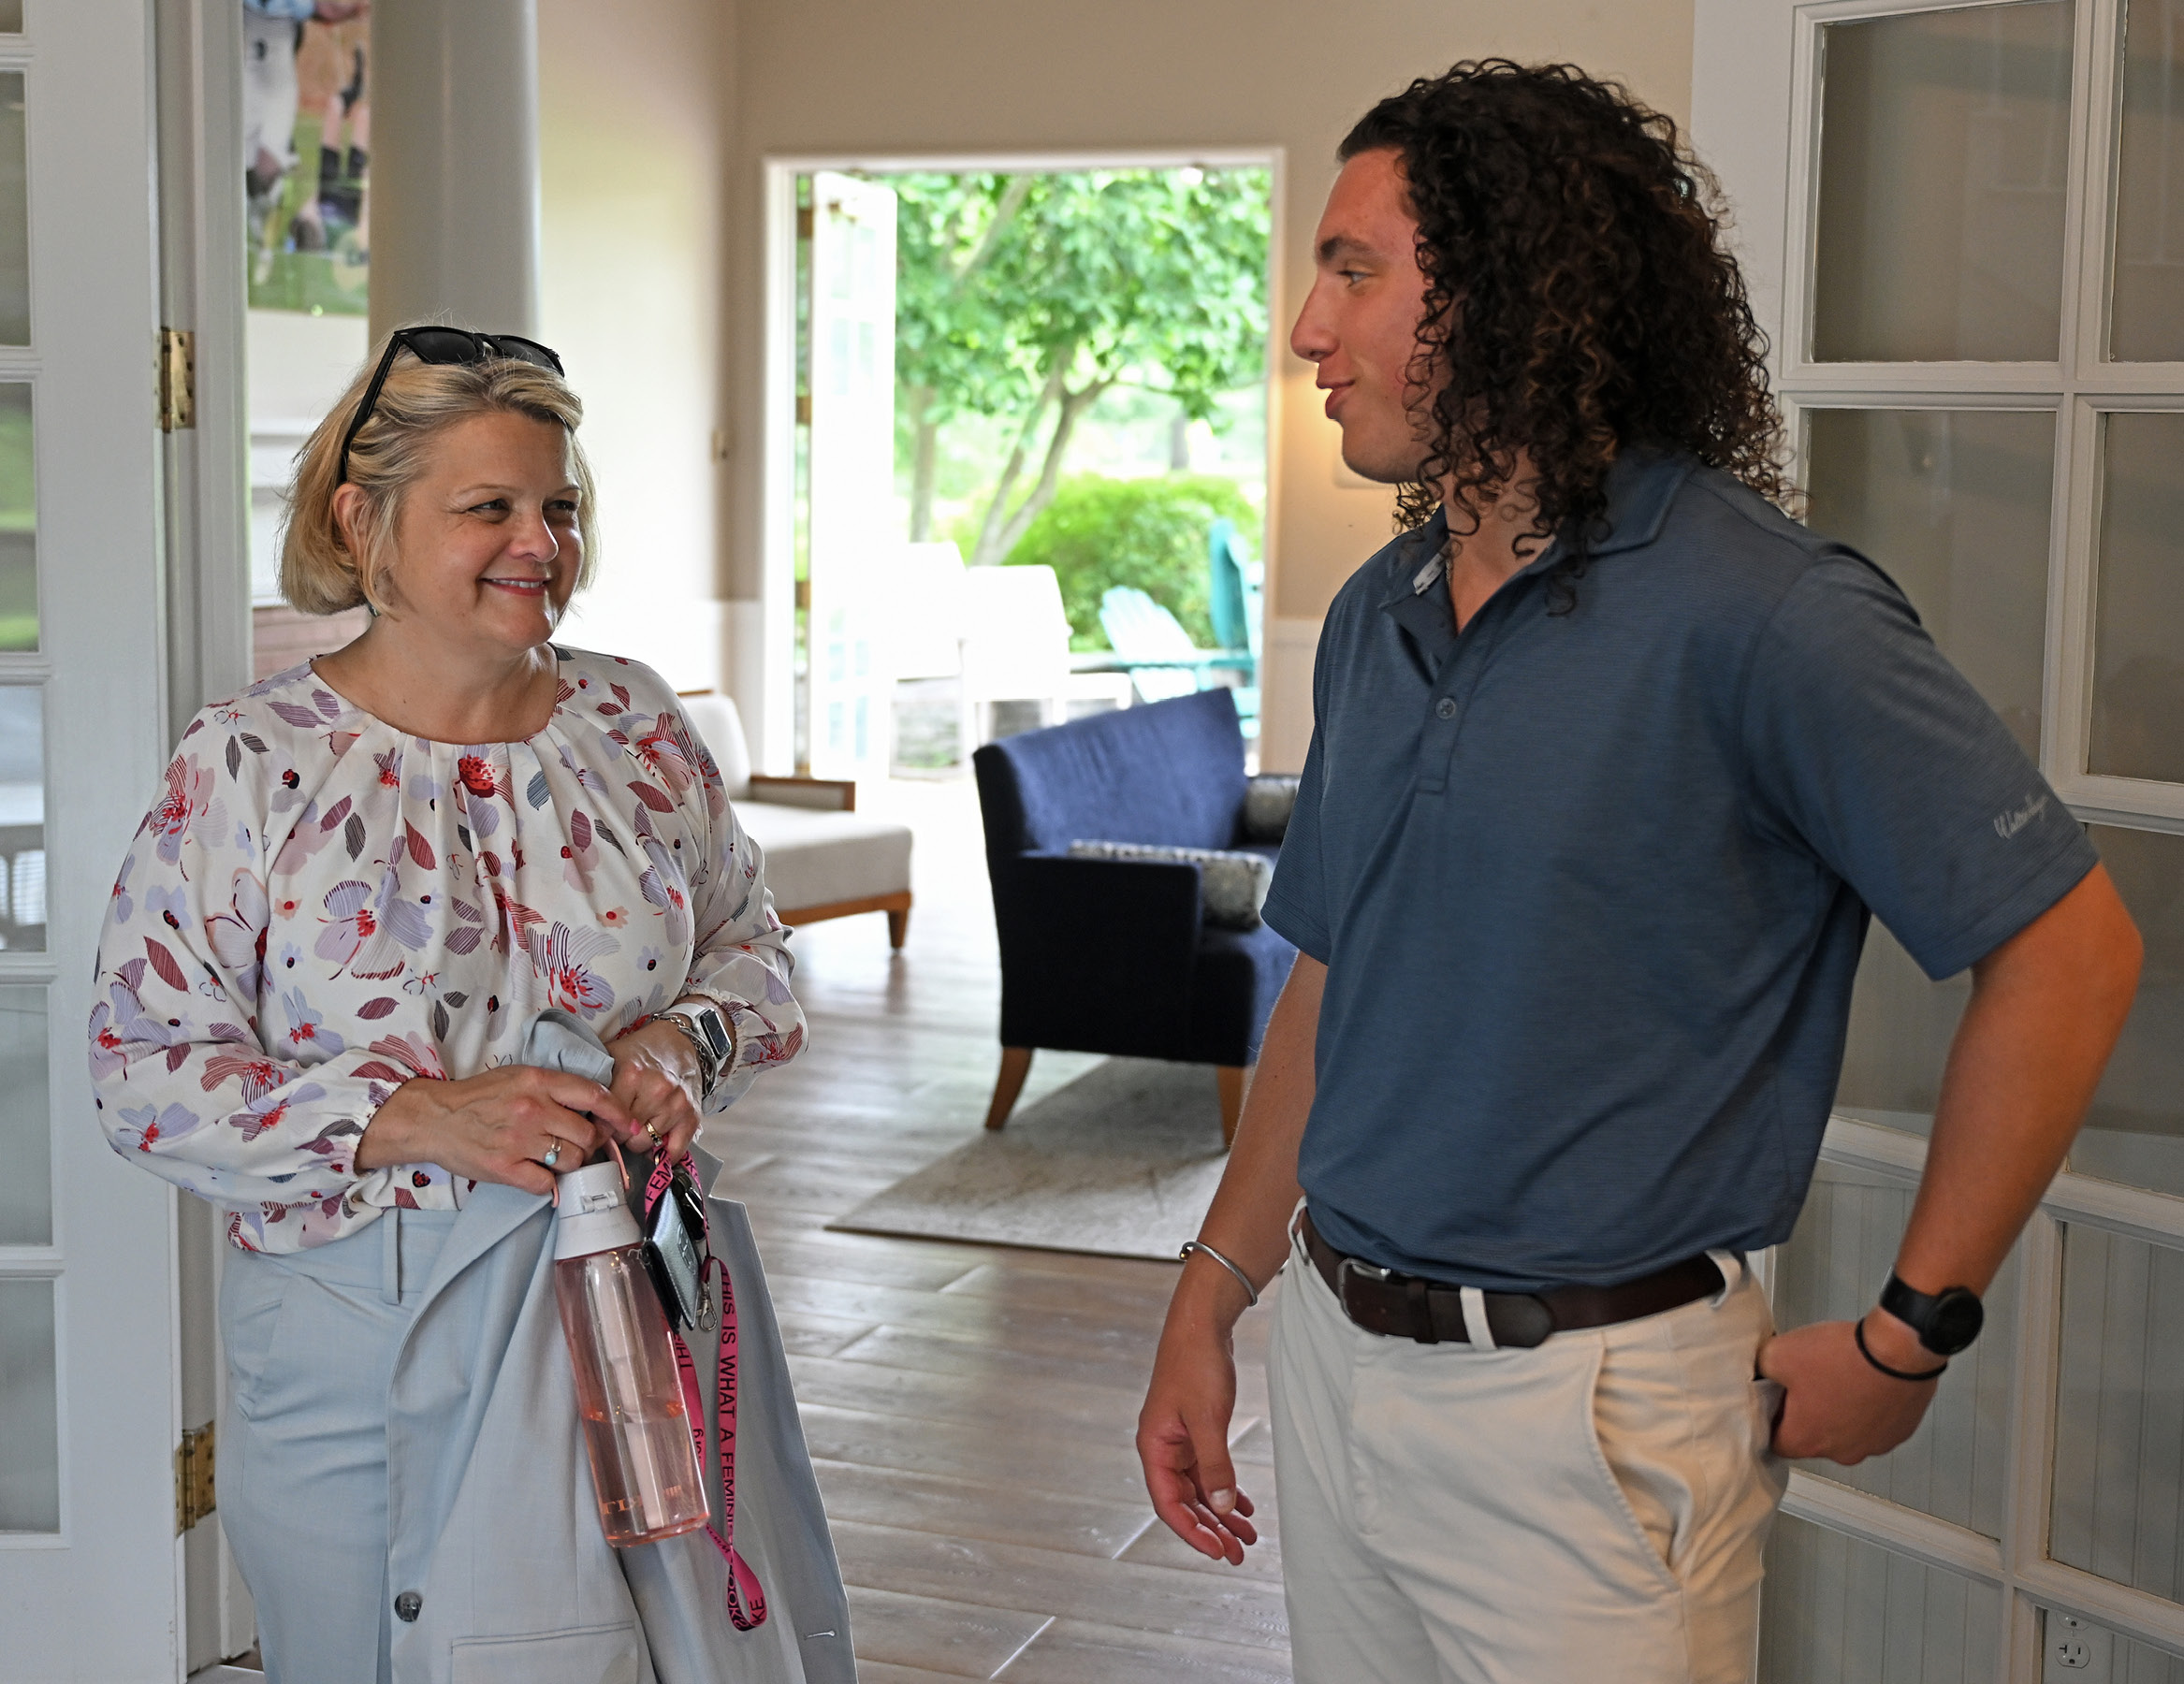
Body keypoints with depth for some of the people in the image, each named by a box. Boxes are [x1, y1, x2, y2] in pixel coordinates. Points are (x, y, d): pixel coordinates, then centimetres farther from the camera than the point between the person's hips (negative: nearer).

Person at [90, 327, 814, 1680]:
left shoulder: (636, 725, 4)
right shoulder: (249, 764, -7)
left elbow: (749, 940, 14)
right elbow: (148, 1071, -10)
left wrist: (689, 1039, -8)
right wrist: (419, 1118, -22)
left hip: (614, 1305, 2)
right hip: (357, 1340, -2)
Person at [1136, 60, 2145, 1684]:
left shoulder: (1761, 615, -16)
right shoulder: (1378, 618, 7)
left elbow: (2069, 945, -15)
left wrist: (1910, 1338, -11)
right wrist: (1210, 1306, 13)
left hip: (1586, 1403, -7)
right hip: (1336, 1355, 7)